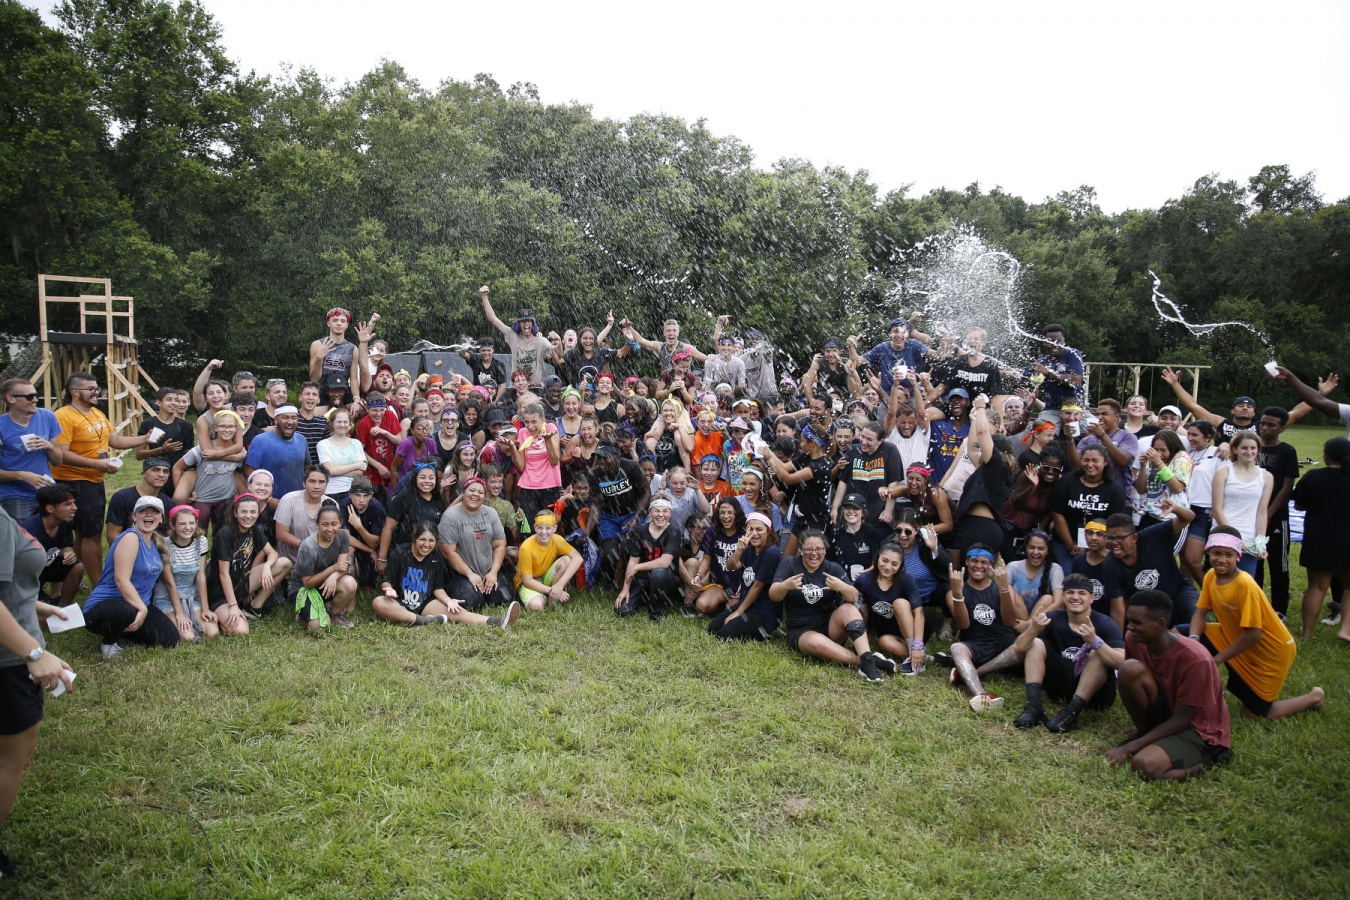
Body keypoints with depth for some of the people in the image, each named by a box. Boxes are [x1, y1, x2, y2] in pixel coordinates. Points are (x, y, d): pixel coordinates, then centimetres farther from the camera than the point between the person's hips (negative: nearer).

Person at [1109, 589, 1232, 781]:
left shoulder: (1195, 658, -28)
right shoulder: (1135, 639, -11)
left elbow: (1180, 720, -21)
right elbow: (1131, 682, 6)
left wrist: (1132, 746, -23)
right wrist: (1143, 733, 4)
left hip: (1201, 730, -6)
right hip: (1167, 716, 6)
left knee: (1145, 764, -32)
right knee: (1130, 669, -23)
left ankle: (1205, 758, -3)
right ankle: (1146, 733, 0)